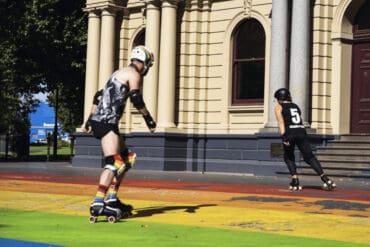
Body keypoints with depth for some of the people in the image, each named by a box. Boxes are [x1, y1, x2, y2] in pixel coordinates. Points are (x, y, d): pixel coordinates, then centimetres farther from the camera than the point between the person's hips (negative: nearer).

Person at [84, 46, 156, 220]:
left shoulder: (119, 73, 26)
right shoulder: (134, 74, -3)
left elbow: (98, 96, 27)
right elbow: (136, 99, -18)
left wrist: (90, 119, 27)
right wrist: (149, 118, -8)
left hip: (98, 121, 10)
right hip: (106, 122, -10)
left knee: (125, 158, 15)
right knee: (113, 163, -17)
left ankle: (112, 200, 14)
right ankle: (98, 204, -27)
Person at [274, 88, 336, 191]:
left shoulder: (279, 107, 12)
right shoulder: (296, 106, 27)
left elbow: (281, 121, -4)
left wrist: (284, 136, -14)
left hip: (289, 133, -3)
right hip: (301, 131, 3)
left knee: (289, 157, 16)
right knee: (310, 157, 3)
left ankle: (295, 182, 3)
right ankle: (325, 179, -11)